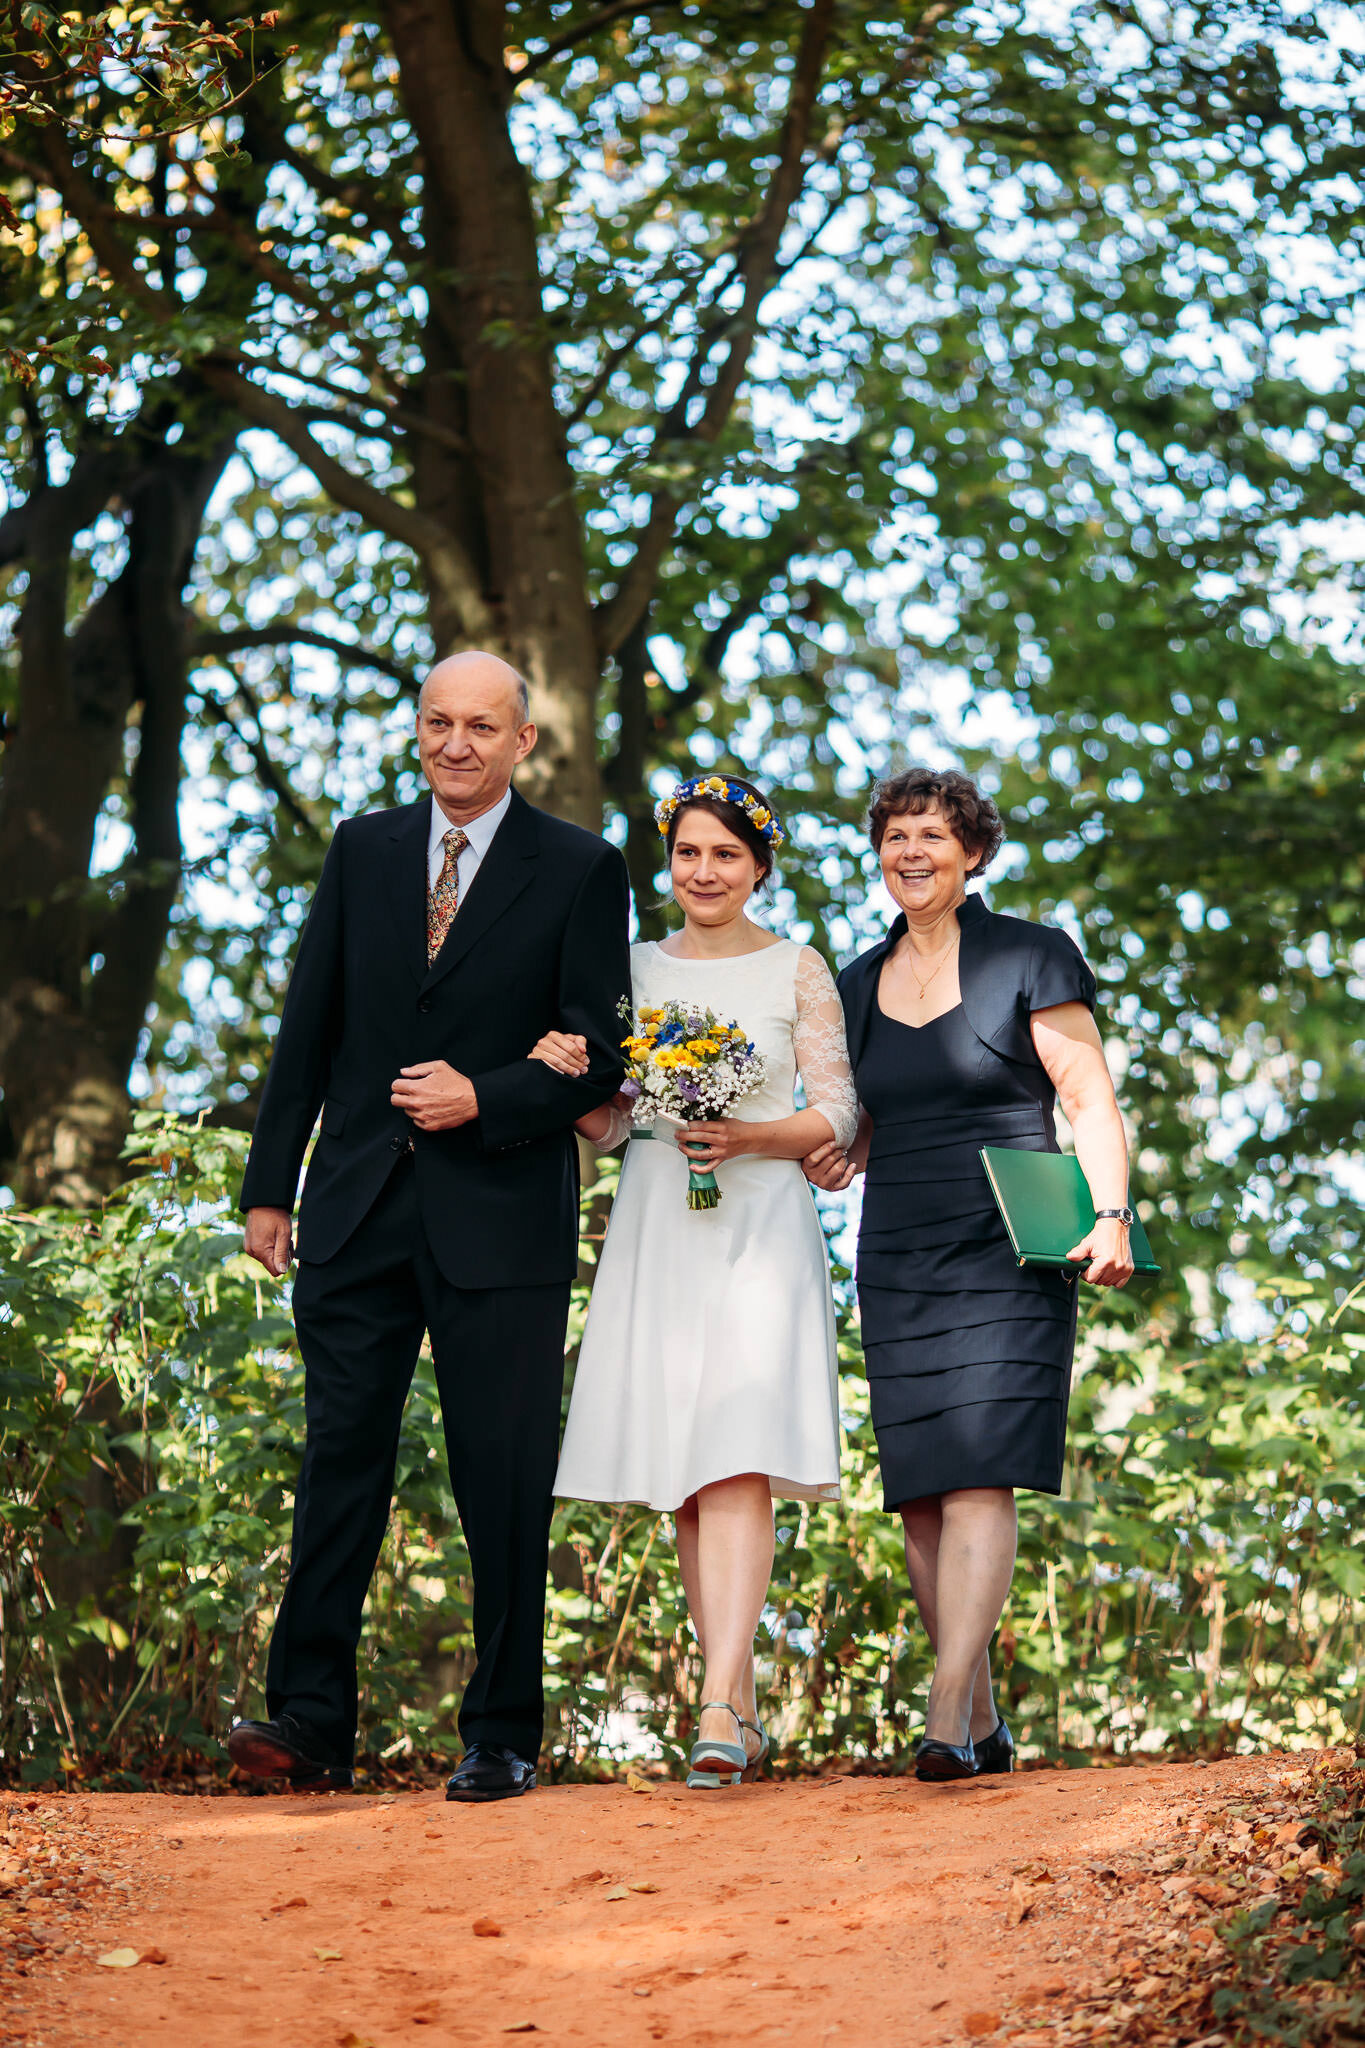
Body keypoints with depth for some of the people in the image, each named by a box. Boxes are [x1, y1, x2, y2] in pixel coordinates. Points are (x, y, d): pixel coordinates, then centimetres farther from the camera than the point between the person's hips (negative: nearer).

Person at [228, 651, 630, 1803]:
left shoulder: (582, 871, 2)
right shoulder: (363, 851, 12)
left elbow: (599, 1057, -1)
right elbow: (309, 1028, 12)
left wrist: (483, 1099, -15)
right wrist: (270, 1185, 8)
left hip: (503, 1220, -3)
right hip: (358, 1211, 3)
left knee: (505, 1486, 1)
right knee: (340, 1461, 1)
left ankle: (503, 1739, 8)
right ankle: (312, 1720, 4)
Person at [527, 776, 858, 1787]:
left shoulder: (799, 970, 4)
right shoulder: (633, 970, 13)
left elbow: (839, 1112, 1)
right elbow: (607, 1124, 13)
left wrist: (750, 1138, -15)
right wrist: (566, 1073, -8)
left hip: (760, 1223, -4)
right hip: (656, 1231, 4)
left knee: (740, 1464, -16)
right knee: (684, 1482, 4)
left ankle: (720, 1710, -24)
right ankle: (743, 1707, 12)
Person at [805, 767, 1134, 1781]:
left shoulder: (1030, 958, 0)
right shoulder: (860, 986, 15)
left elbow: (1092, 1101, -3)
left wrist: (1108, 1215, -17)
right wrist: (838, 1155, 1)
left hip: (1007, 1256, -5)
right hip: (897, 1265, 5)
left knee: (978, 1478, -16)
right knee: (919, 1498, 1)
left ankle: (947, 1721, -22)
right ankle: (985, 1720, 10)